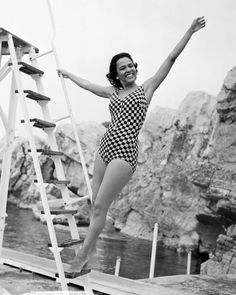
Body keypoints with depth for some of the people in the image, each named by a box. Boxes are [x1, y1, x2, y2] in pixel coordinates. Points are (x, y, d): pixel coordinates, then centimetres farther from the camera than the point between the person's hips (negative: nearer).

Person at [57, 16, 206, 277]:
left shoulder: (146, 88, 7)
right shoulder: (112, 93, 18)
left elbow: (171, 58, 5)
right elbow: (87, 85, 35)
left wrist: (190, 31, 3)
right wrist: (68, 75, 48)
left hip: (124, 151, -6)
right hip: (105, 147, 6)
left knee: (100, 206, -7)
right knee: (96, 204, 4)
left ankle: (82, 257, -1)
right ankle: (91, 246, 12)